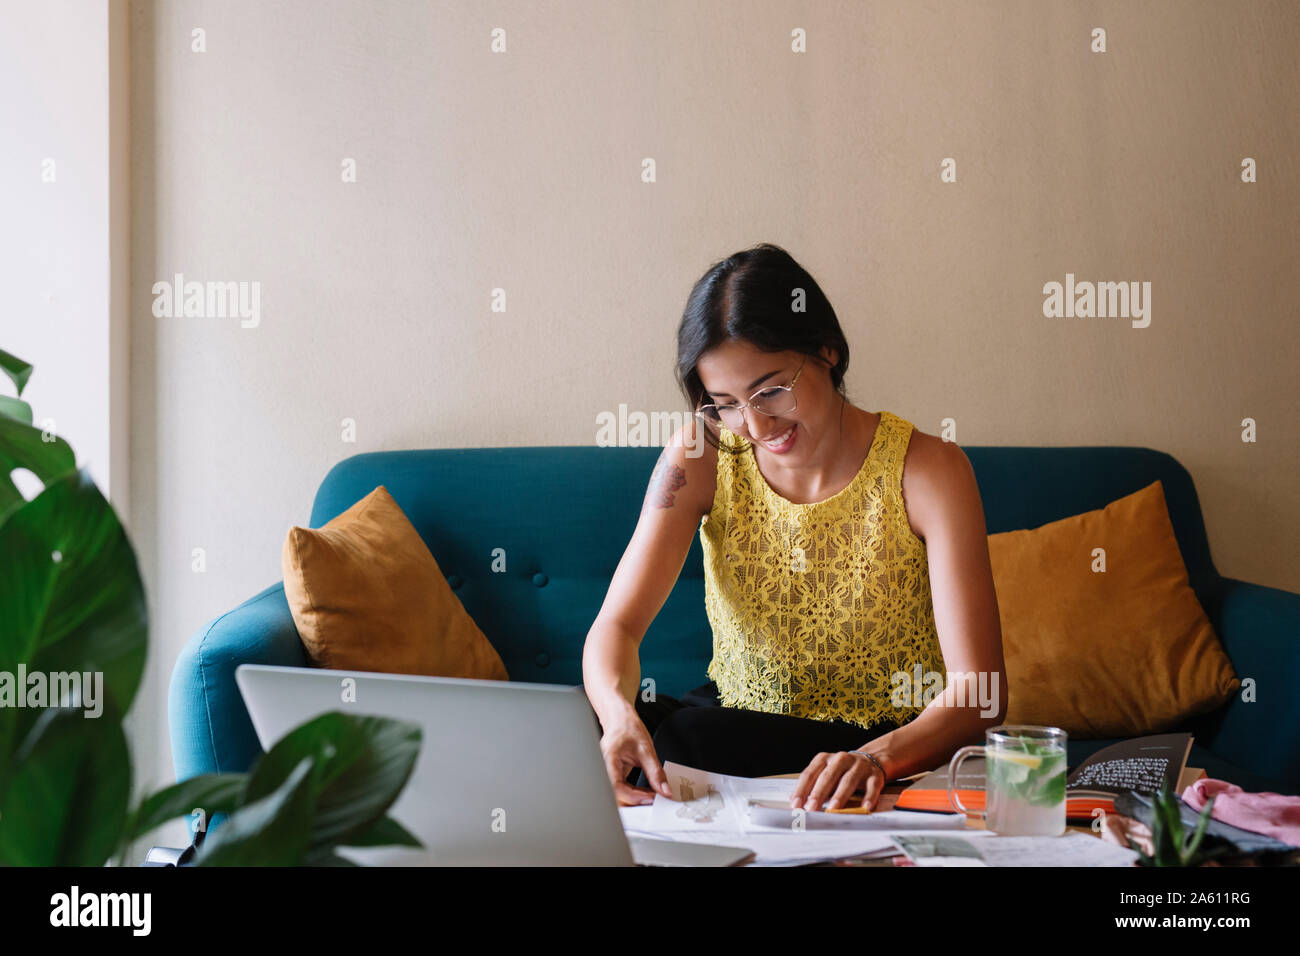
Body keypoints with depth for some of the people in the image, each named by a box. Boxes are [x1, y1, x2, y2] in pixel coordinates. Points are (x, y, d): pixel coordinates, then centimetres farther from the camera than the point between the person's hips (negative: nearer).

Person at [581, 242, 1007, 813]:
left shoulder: (927, 472, -14)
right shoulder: (701, 457, -6)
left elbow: (978, 694, -19)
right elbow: (617, 623, -10)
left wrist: (880, 756, -40)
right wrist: (618, 713, -34)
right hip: (729, 723, 4)